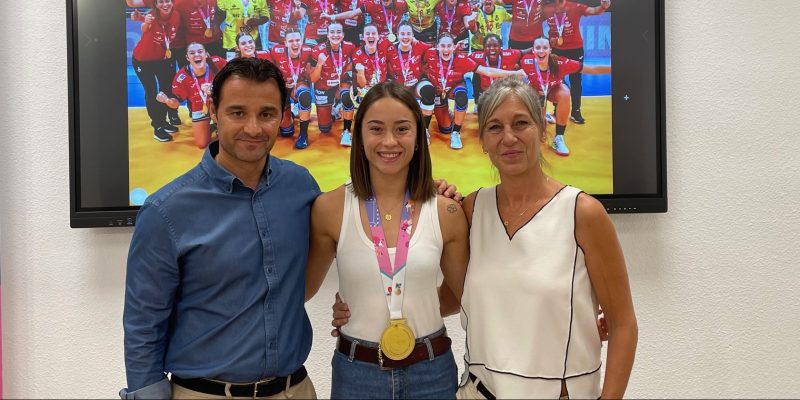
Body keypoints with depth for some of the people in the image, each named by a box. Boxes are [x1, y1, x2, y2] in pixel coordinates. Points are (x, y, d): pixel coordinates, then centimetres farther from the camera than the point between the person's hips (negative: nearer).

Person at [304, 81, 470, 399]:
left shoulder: (446, 212, -8)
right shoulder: (329, 208, -10)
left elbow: (462, 293, 5)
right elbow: (301, 289, 3)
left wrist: (419, 313, -6)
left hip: (431, 371, 1)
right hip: (356, 371, 0)